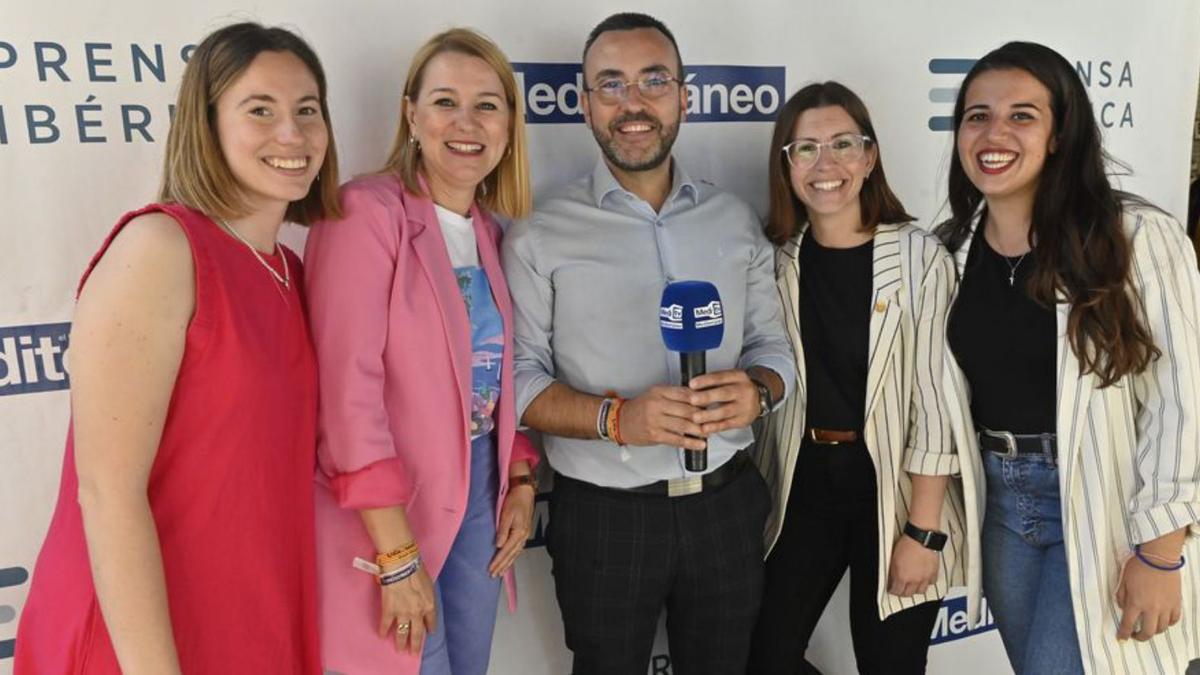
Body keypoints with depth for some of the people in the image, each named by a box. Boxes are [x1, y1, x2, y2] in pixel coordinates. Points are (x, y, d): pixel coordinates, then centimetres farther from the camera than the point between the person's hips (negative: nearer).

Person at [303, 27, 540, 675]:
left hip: (480, 491, 7)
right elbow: (347, 389, -20)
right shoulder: (365, 211, -15)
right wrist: (398, 558, -20)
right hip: (387, 513, -6)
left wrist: (521, 481, 3)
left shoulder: (492, 231, 8)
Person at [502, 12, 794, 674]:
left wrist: (755, 390, -14)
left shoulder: (736, 220, 5)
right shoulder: (540, 235, -7)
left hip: (726, 503, 3)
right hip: (602, 516, -3)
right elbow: (518, 378, -9)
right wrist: (616, 417, -25)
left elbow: (773, 346, 8)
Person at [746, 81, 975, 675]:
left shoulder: (920, 257, -11)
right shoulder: (775, 259, 0)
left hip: (894, 491, -3)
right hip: (803, 489, 3)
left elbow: (935, 403, -11)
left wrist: (922, 531, -12)